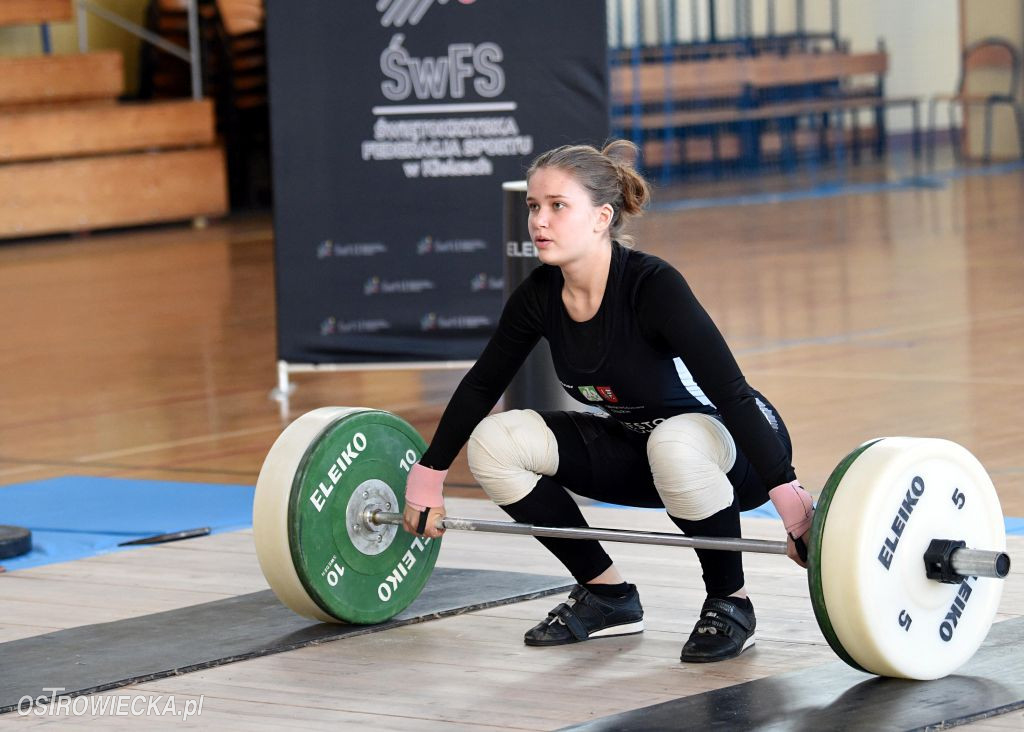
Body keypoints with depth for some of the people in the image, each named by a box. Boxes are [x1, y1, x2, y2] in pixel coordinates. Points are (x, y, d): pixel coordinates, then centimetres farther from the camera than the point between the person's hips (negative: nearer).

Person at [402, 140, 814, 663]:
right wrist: (428, 477, 8)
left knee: (675, 444, -41)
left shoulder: (651, 286, -29)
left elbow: (731, 392, -35)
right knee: (494, 442, -12)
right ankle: (608, 597, 2)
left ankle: (729, 603, -16)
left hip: (735, 453, -6)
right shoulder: (540, 295, -11)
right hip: (634, 447, 6)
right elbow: (482, 384, 4)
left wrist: (787, 497, -40)